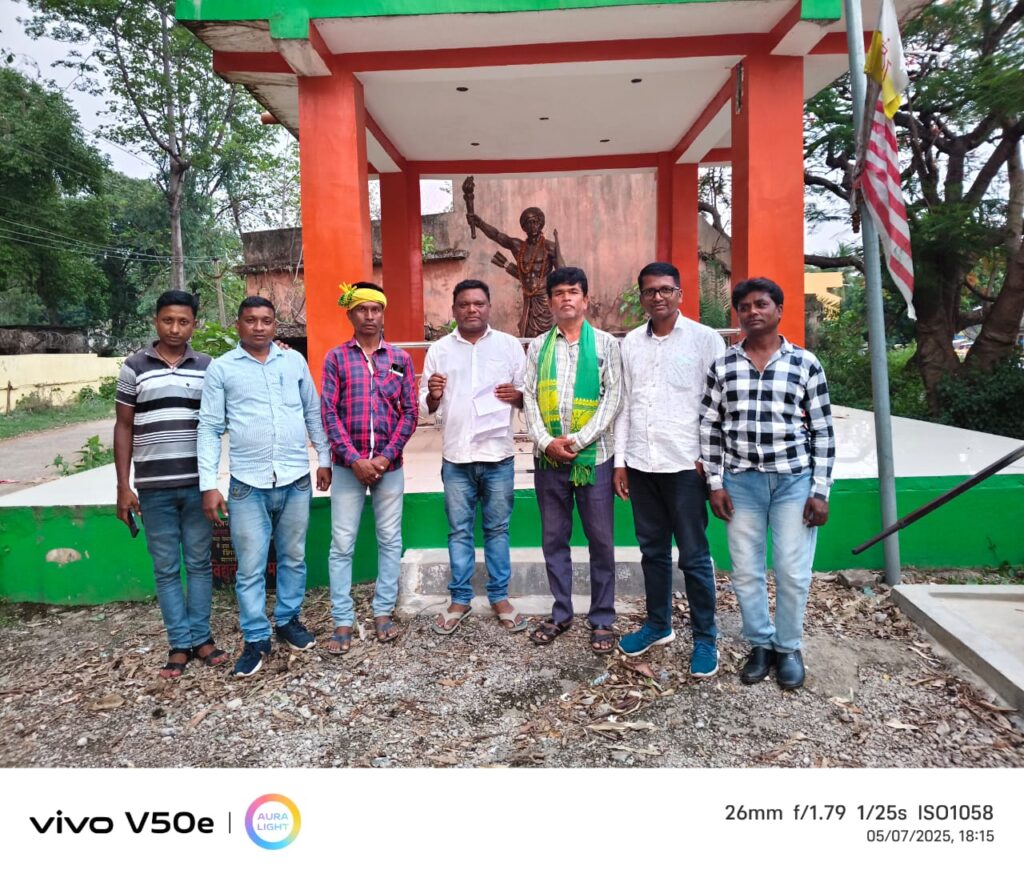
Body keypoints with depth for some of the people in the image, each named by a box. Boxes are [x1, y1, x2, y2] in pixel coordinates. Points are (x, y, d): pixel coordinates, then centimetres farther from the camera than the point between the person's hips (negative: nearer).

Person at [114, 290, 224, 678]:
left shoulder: (207, 367, 4)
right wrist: (123, 486, 0)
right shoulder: (134, 366, 2)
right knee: (166, 568, 7)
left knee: (199, 563, 9)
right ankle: (180, 644, 17)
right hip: (154, 487, -1)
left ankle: (201, 637, 21)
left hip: (198, 483, 1)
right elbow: (124, 427, 4)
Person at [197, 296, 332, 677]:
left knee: (293, 557, 14)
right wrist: (208, 485, -5)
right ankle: (256, 639, 17)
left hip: (296, 479, 2)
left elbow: (313, 412, 13)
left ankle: (288, 620, 32)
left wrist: (324, 458, 10)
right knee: (250, 567, 3)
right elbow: (209, 428, 0)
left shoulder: (294, 360, 6)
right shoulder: (221, 368, 1)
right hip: (248, 483, -2)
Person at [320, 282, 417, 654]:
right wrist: (354, 459, -12)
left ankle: (383, 611, 21)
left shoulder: (400, 358, 6)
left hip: (390, 465, 1)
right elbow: (329, 413, -3)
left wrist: (386, 456, -9)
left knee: (390, 540, 8)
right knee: (341, 544, 2)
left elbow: (409, 412, 2)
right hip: (348, 465, -1)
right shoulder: (336, 357, 3)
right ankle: (342, 621, 12)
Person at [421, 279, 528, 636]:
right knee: (459, 531, 9)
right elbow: (426, 408, 7)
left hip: (498, 455, -1)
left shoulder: (509, 345, 4)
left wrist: (518, 396, -16)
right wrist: (433, 396, -16)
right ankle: (459, 599, 21)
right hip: (456, 457, 1)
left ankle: (500, 597, 21)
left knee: (497, 529, 9)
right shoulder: (439, 350, 6)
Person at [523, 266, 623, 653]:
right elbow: (529, 397, 4)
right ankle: (560, 614, 24)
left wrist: (578, 440, -13)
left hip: (594, 454, -2)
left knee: (601, 540, 4)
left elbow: (613, 396, -4)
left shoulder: (605, 343, 4)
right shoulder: (538, 346, 10)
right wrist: (545, 441, -11)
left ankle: (602, 620, 16)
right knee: (554, 539, 10)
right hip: (548, 456, 3)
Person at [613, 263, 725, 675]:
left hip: (685, 465, -4)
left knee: (694, 556, 3)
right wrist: (620, 461, 9)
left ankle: (704, 637, 17)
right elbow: (624, 405, 11)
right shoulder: (630, 343, 10)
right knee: (652, 550, 15)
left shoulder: (705, 339, -2)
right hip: (640, 464, 4)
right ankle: (658, 624, 29)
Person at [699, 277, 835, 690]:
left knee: (793, 572, 4)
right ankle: (760, 644, 27)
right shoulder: (722, 366, 3)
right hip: (741, 481, 2)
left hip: (794, 480, -1)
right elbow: (710, 427, 5)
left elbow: (823, 431, 1)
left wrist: (820, 491, -3)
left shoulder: (805, 363, 0)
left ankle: (788, 648, 24)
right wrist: (715, 483, 0)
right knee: (746, 572, 8)